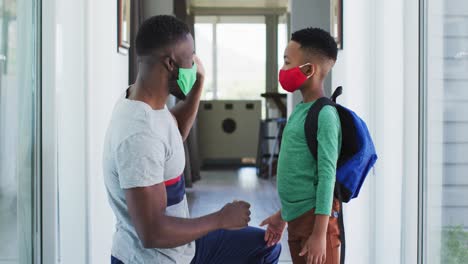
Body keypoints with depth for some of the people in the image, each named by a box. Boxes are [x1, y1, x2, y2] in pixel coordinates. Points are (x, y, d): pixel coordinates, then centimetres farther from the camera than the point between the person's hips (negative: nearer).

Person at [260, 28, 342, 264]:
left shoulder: (324, 114, -15)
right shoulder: (300, 110, 12)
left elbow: (327, 174, -19)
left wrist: (319, 233, -22)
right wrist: (283, 215, 23)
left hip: (315, 218, -9)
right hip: (297, 218, 9)